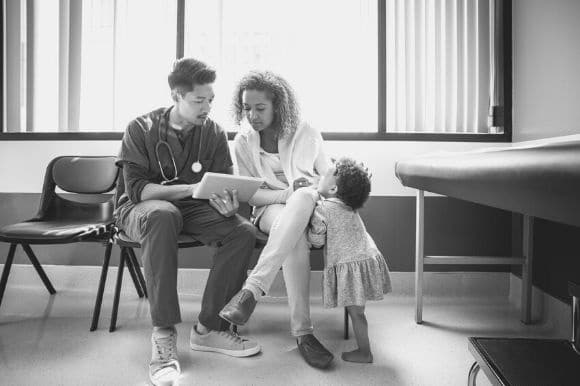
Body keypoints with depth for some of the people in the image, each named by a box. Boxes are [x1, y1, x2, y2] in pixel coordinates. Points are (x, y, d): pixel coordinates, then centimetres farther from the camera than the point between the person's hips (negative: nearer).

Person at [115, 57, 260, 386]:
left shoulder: (214, 133, 1)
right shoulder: (142, 130, -8)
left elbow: (223, 186, 1)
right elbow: (136, 188, -15)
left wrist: (225, 204, -25)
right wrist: (191, 188, -28)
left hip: (193, 209, 3)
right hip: (141, 208, -3)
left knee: (244, 231, -23)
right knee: (162, 215, -40)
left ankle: (209, 328, -15)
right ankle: (163, 334, -34)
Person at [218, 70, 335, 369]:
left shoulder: (306, 134, 6)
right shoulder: (242, 142, 6)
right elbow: (252, 195, 1)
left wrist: (304, 192, -11)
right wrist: (287, 193, -19)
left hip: (310, 208, 0)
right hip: (271, 211, 0)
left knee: (302, 198, -41)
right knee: (296, 238, -40)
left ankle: (252, 290, -47)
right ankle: (302, 331, -40)